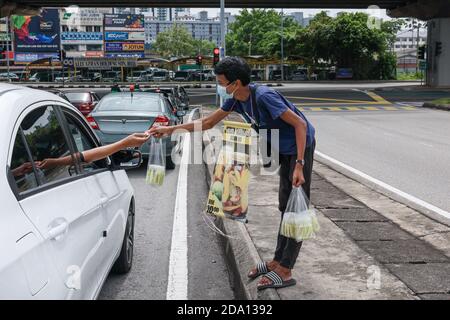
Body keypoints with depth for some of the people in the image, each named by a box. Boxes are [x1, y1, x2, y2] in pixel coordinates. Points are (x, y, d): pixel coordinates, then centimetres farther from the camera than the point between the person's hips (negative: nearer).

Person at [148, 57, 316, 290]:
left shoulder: (263, 96, -28)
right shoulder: (235, 99, -4)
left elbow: (300, 123, -26)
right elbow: (209, 122, 6)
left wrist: (299, 164, -30)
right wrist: (170, 129, 3)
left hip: (300, 146, -9)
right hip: (284, 150, 9)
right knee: (285, 206, 14)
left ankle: (284, 271, -1)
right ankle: (278, 261, 24)